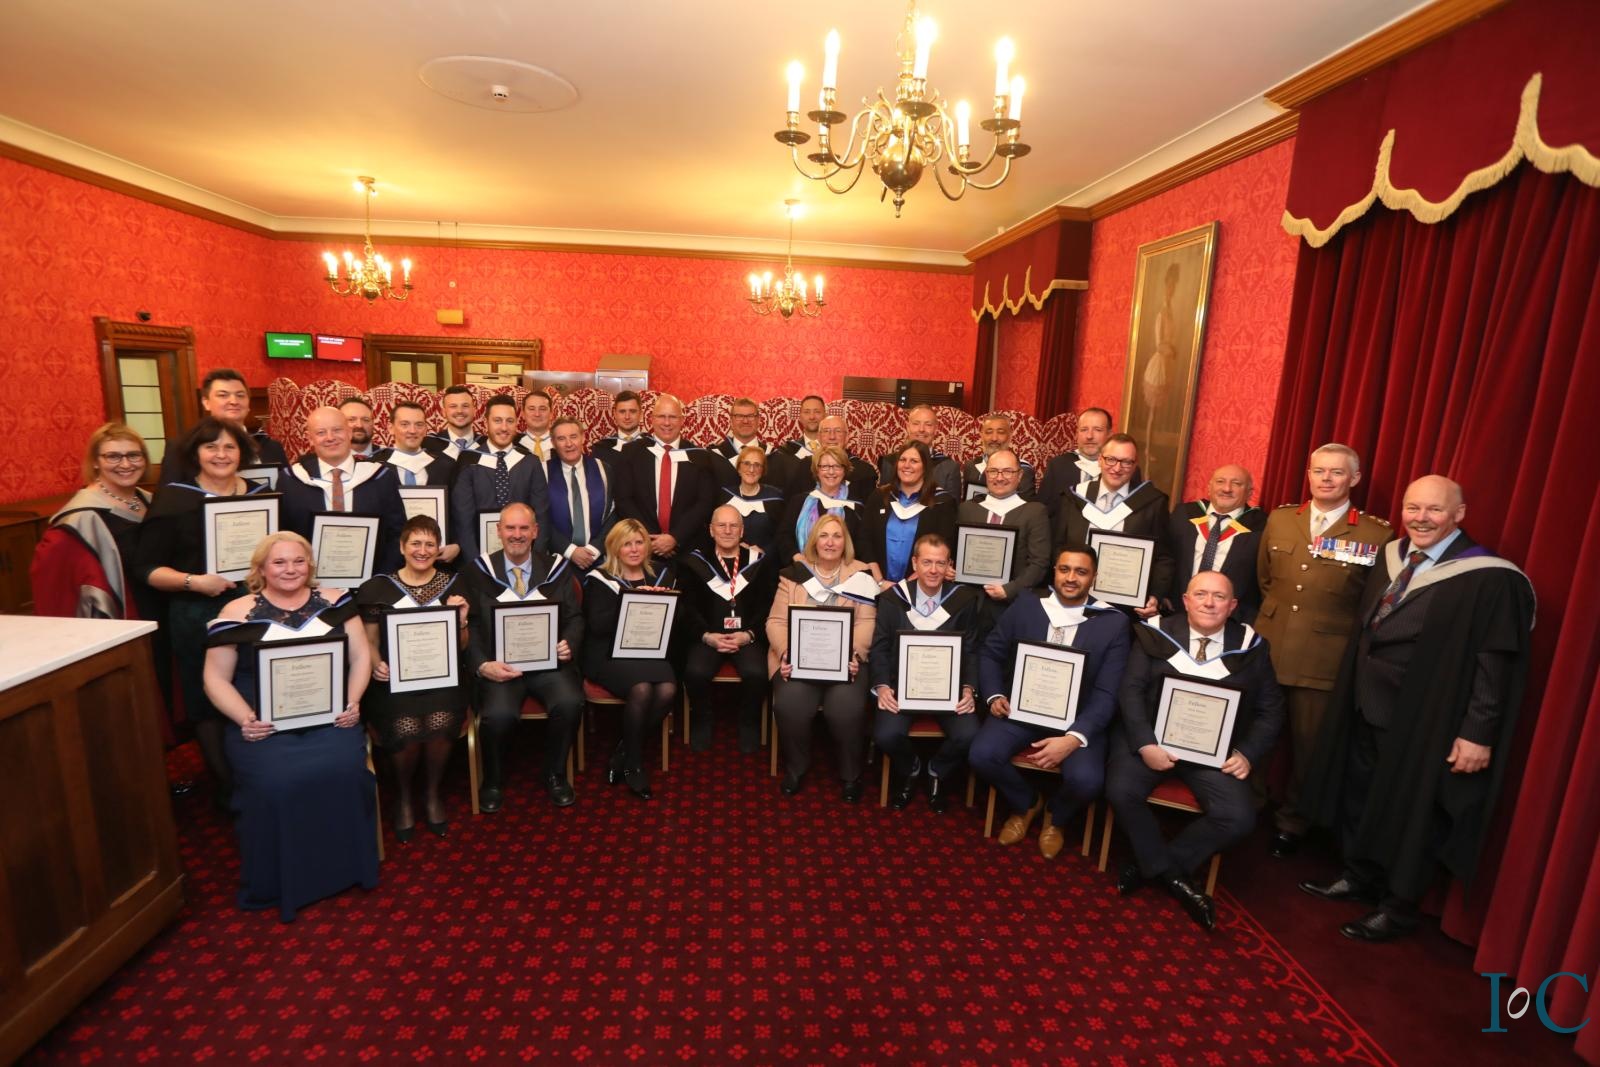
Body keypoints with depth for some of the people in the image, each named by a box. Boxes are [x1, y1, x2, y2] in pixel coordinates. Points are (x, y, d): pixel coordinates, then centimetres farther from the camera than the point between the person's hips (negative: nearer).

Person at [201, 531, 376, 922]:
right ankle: (276, 884, -1)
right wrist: (245, 718, -11)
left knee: (344, 769, -24)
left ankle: (346, 868, -2)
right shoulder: (238, 612, 5)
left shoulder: (334, 602, 10)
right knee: (273, 783, -26)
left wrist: (352, 701, -6)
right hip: (265, 722, -1)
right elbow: (216, 678, 4)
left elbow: (361, 656, 9)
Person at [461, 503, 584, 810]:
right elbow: (471, 625, 1)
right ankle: (493, 780, 5)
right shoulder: (480, 570, 7)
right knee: (498, 714, -29)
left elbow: (574, 618, 9)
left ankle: (554, 773, 4)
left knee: (570, 703, -27)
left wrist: (569, 644, -13)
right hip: (500, 663, -1)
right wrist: (482, 665, -16)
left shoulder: (557, 567, 10)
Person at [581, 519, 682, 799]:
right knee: (641, 689, -32)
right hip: (611, 654, -3)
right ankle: (633, 763, -7)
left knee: (668, 690, -27)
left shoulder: (663, 575, 15)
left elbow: (677, 621, 11)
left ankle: (623, 753, -4)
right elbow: (597, 626, -9)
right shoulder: (599, 579, 5)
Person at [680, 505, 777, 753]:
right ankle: (701, 721, 3)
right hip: (707, 636, 1)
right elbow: (688, 607, 2)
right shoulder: (696, 562, 8)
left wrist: (748, 635, -12)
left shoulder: (759, 562, 8)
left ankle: (749, 724, 2)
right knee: (695, 673, -28)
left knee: (756, 674, -28)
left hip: (748, 637, 0)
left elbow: (769, 606, 3)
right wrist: (707, 635, -13)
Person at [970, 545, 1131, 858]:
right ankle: (1026, 803, 14)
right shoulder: (1026, 604, 1)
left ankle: (1056, 818, 13)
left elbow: (1107, 693, -9)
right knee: (981, 756, -22)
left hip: (1076, 718, -1)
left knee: (1086, 780, -27)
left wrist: (1074, 738, -22)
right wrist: (994, 696, -9)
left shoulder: (1113, 622, -5)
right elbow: (990, 652, 8)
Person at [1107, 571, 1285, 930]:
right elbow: (1131, 689, -4)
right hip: (1152, 737, -1)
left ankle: (1149, 866, 1)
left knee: (1238, 817, -21)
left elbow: (1270, 709, 8)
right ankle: (1170, 872, 2)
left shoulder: (1250, 647, 5)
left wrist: (1247, 753, -6)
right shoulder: (1157, 634, 0)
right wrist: (1145, 744, -17)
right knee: (1120, 791, -25)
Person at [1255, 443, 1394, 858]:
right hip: (1266, 649, 3)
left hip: (1325, 661, -2)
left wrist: (1343, 633, 1)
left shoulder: (1377, 535, -5)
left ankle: (1291, 823, 29)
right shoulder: (1279, 519, 5)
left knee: (1308, 746, 10)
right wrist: (1277, 611, 13)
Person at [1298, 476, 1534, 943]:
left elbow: (1497, 664, -16)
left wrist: (1478, 732, -17)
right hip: (1367, 710, 6)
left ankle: (1399, 908, 28)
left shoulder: (1490, 579, -16)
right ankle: (1359, 876, 38)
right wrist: (1351, 695, 13)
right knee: (1360, 798, 19)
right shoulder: (1390, 558, 3)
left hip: (1424, 724, -6)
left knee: (1412, 815, 10)